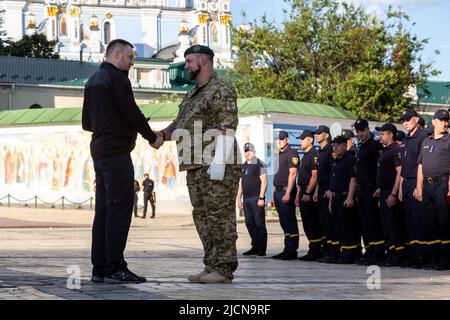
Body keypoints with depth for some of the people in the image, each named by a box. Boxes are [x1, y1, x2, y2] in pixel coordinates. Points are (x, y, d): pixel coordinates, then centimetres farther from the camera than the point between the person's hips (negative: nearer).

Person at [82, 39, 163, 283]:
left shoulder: (92, 81, 19)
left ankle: (99, 268, 7)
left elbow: (86, 123, 22)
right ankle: (115, 267, -14)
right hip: (117, 151, -9)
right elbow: (132, 113, -12)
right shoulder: (116, 78, -9)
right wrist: (152, 137, 1)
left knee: (103, 209, 8)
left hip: (99, 150, 9)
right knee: (120, 208, -10)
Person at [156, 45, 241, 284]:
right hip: (195, 166, 9)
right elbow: (179, 123, 24)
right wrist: (163, 135, 3)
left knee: (220, 215, -9)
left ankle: (224, 269, -8)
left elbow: (227, 127, -14)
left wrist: (219, 161, -23)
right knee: (202, 216, 9)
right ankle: (211, 267, 14)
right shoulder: (191, 95, 23)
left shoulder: (221, 90, -5)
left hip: (216, 165, -9)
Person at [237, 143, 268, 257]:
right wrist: (239, 198, 15)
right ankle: (255, 247, 14)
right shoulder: (243, 166, 17)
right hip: (246, 199, 7)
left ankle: (262, 249, -2)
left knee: (259, 224, -5)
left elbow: (264, 182, -10)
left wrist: (261, 198, -16)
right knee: (249, 224, 7)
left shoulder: (259, 164, -4)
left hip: (256, 198, -7)